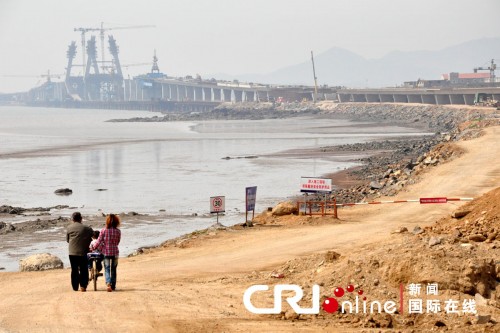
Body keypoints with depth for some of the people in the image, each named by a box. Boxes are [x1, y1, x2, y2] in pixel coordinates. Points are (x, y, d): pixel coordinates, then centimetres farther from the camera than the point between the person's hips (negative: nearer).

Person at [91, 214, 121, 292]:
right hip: (115, 252, 2)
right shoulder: (118, 231, -4)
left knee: (107, 269, 3)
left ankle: (108, 283, -20)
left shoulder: (104, 231, -10)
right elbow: (117, 242, 6)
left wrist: (92, 248, 9)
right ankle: (113, 285, 20)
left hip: (106, 252, -2)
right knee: (113, 269, 15)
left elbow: (99, 242, -7)